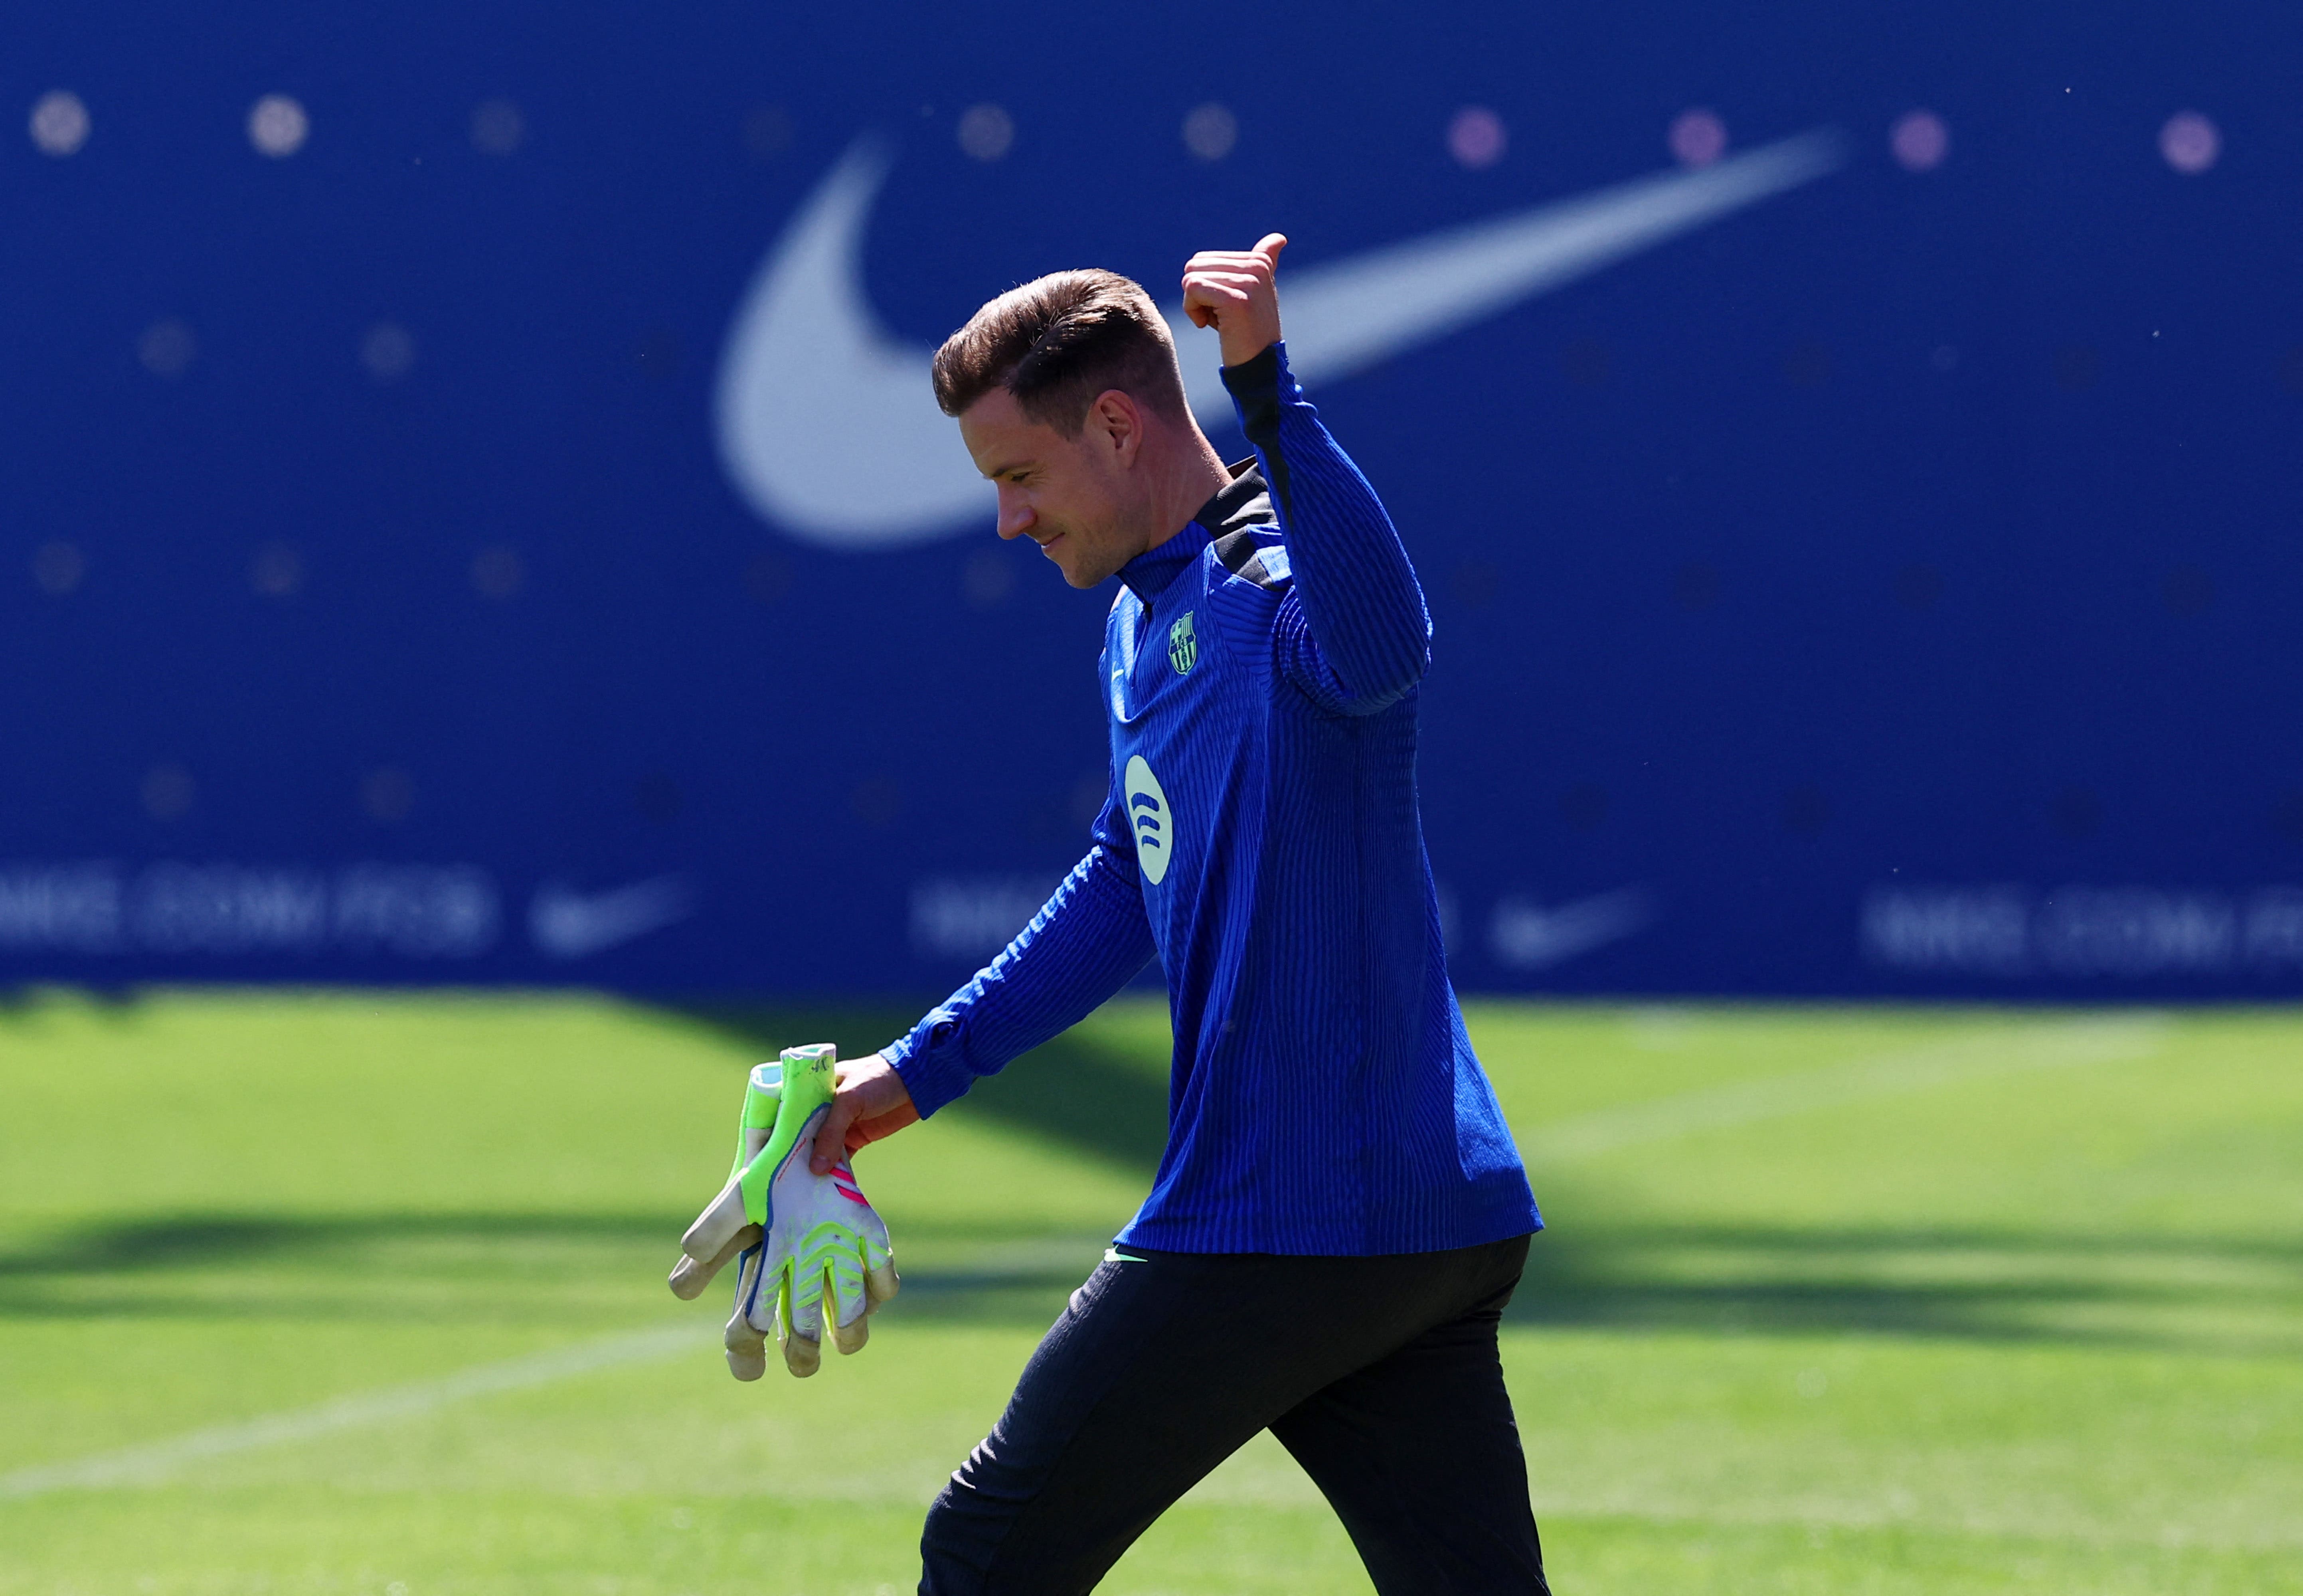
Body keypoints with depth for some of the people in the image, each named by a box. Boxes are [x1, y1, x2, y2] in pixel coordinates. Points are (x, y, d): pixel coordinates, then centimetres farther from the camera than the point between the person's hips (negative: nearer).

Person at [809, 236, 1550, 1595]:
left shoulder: (1276, 572, -13)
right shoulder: (1149, 617, 18)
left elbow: (1379, 648, -39)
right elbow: (1128, 884, 31)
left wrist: (1268, 389, -46)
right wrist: (921, 1072, 33)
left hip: (1288, 1226, -9)